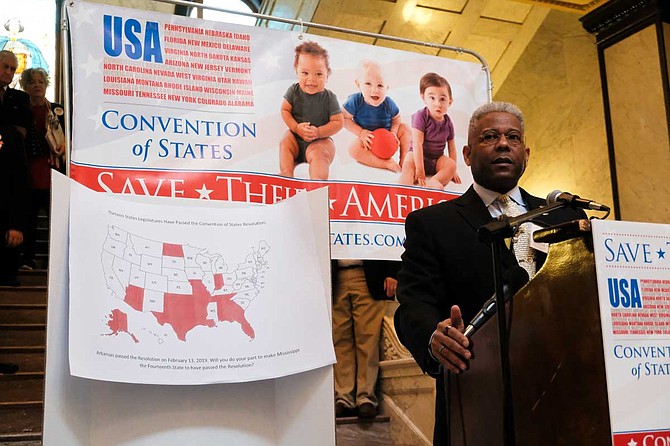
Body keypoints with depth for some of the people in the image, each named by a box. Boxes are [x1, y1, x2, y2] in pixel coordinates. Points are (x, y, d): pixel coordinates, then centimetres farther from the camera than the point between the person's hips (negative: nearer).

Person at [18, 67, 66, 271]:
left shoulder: (58, 110, 11)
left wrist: (64, 144, -8)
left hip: (52, 171, -1)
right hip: (28, 172, 1)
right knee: (28, 217, 5)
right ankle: (28, 259, 12)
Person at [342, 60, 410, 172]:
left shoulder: (388, 103, -17)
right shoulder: (355, 101, -23)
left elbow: (396, 118, -1)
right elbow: (344, 118, -17)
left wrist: (393, 132, -19)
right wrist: (360, 133, -25)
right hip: (367, 139, -3)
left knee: (405, 129, -12)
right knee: (354, 149, -31)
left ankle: (403, 161, -5)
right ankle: (387, 164, -30)